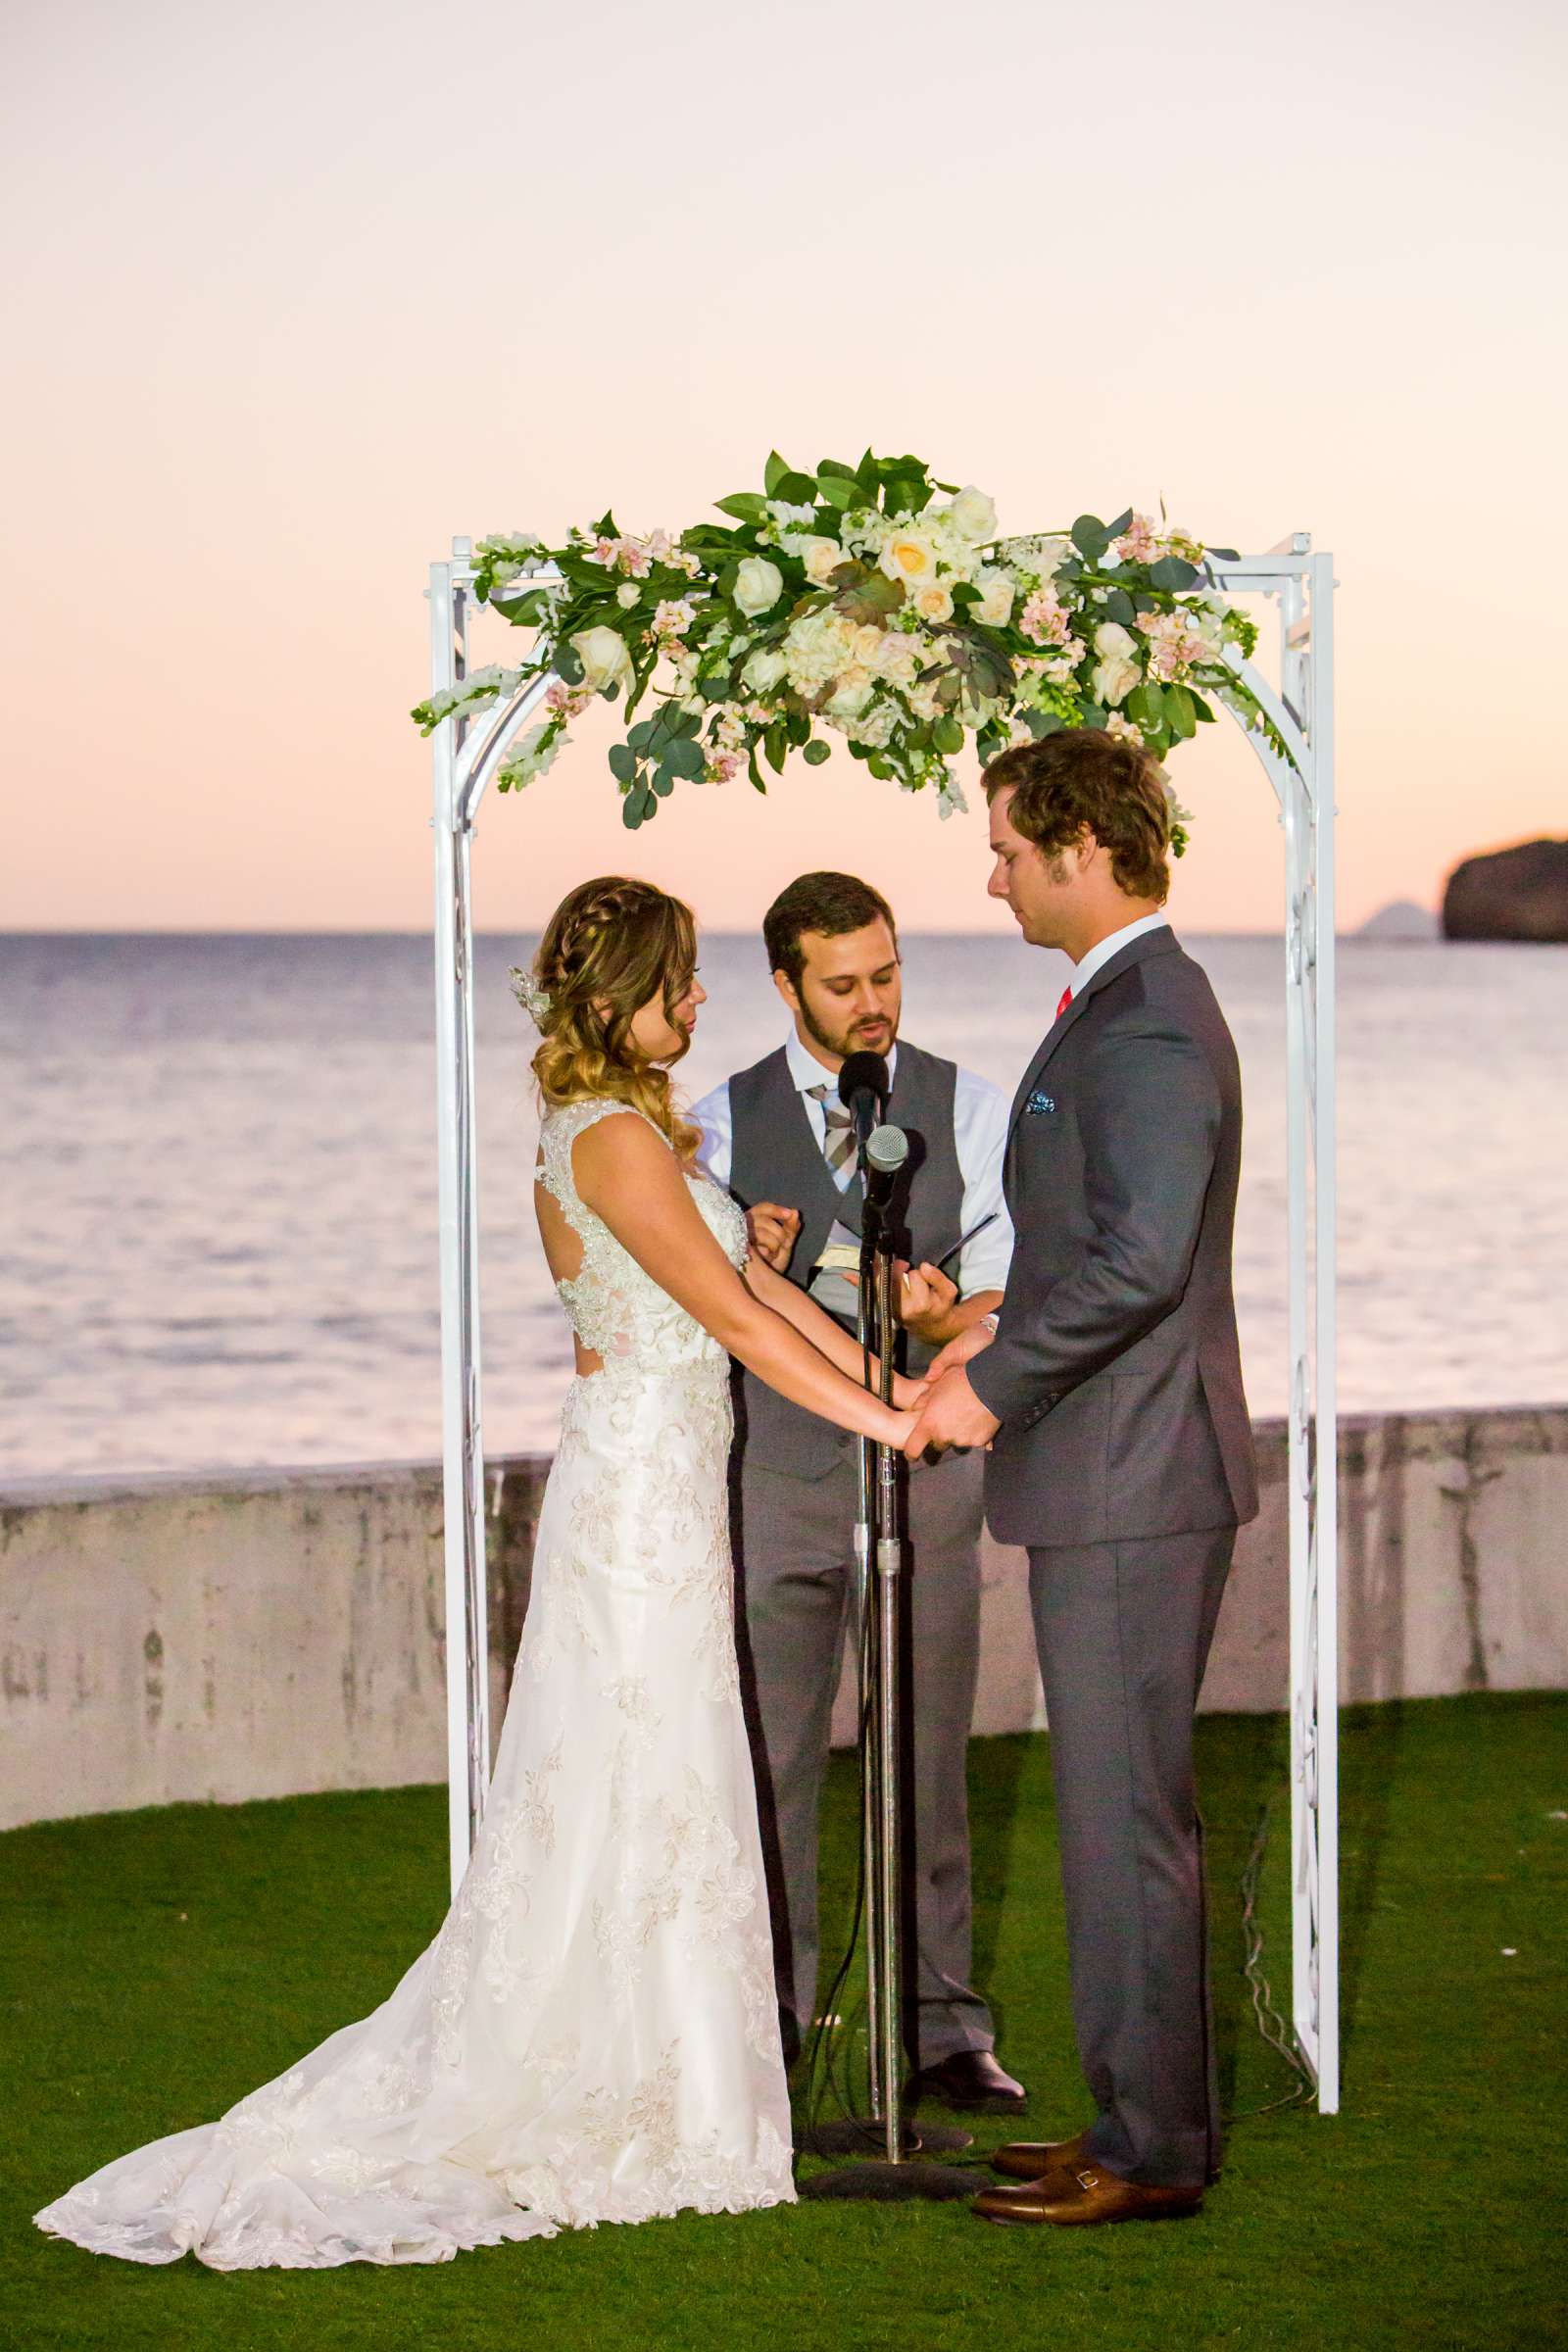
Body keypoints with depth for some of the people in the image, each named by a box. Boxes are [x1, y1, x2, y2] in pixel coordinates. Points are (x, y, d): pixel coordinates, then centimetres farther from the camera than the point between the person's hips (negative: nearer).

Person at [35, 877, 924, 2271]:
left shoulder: (632, 1124, 13)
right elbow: (737, 1319, -19)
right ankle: (652, 2110, 3)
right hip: (642, 1488, -10)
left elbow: (755, 1279, 13)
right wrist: (885, 1423, -15)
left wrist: (888, 1377, 6)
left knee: (624, 1802, 12)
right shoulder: (612, 1138, -17)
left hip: (654, 1488, 10)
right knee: (639, 1800, -4)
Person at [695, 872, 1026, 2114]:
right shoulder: (724, 1121, 4)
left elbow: (1010, 1298, 1)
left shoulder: (970, 1110, 3)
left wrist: (947, 1321, -21)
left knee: (927, 1767, 4)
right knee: (764, 1768, 2)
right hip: (773, 1472, 0)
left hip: (925, 1467, 0)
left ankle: (941, 2029, 12)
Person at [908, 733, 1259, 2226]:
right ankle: (1145, 2117, 22)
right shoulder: (1130, 1004, 16)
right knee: (1123, 1809, 15)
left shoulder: (1147, 1026, -18)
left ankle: (1151, 2152, 2)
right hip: (1111, 1482, 11)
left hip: (1130, 1485, -11)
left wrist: (992, 1387, -18)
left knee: (1124, 1815, -5)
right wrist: (1002, 1334, 15)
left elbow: (1141, 1258, -26)